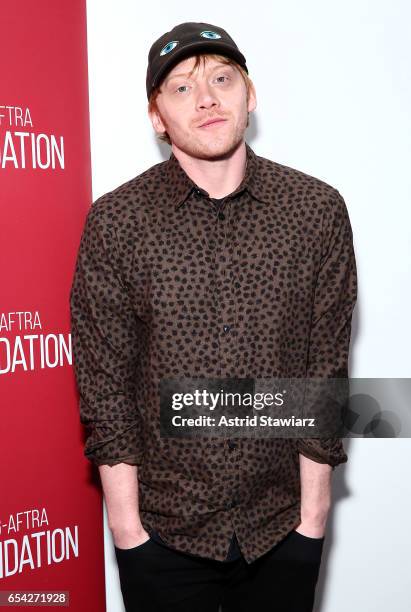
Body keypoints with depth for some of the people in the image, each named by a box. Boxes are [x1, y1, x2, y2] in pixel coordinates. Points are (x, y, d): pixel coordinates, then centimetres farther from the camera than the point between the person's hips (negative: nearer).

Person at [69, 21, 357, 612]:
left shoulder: (319, 210, -5)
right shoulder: (113, 223, -8)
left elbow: (326, 373, -2)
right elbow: (105, 389, -5)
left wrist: (312, 516, -2)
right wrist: (128, 530, -5)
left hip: (282, 526, 1)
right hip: (162, 528, -1)